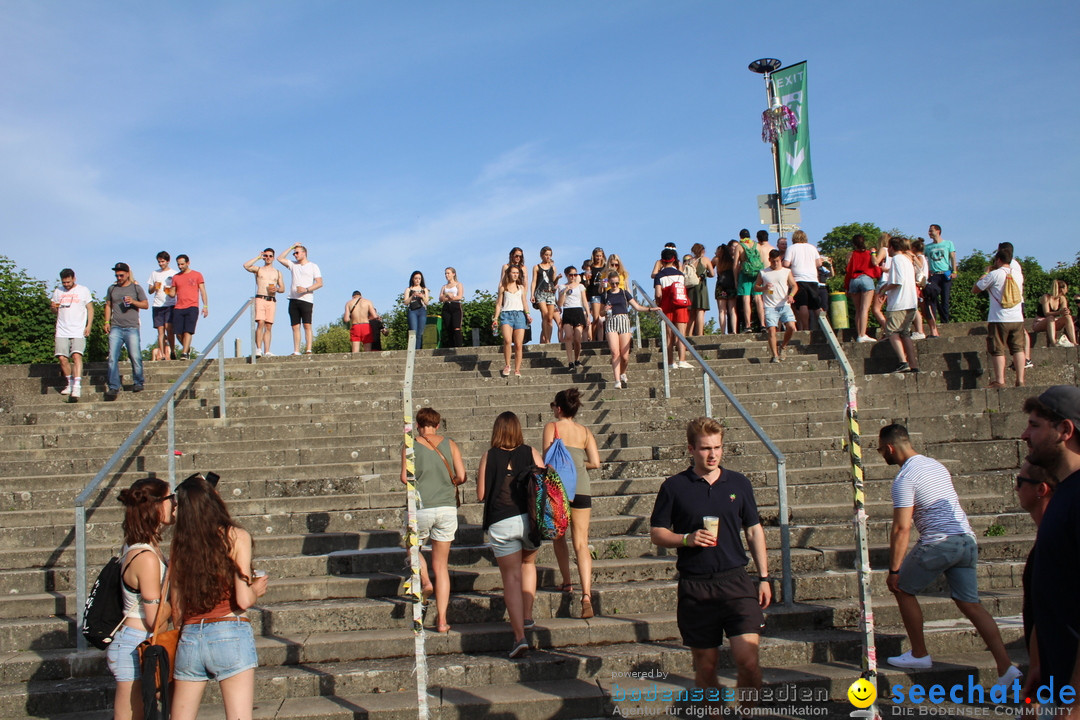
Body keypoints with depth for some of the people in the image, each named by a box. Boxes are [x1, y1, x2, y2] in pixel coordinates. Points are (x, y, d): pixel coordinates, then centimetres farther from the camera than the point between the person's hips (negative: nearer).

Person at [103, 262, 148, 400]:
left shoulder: (136, 288, 7)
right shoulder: (112, 289, 16)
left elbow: (146, 305, 8)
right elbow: (108, 305, 20)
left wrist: (133, 302, -10)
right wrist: (107, 322, 9)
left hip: (132, 328, -2)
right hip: (115, 328, 2)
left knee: (135, 357, -4)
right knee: (112, 358, -6)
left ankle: (138, 383, 13)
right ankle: (113, 387, -4)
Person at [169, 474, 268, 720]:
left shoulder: (179, 544, 5)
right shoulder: (236, 536, -5)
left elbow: (176, 611, 8)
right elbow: (243, 600, -11)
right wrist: (257, 589, 9)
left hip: (189, 638, 4)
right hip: (230, 634, -4)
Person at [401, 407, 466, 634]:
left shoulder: (410, 446, -1)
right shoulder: (449, 444, 3)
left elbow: (405, 478, -8)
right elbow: (461, 477, -2)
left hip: (421, 508, -2)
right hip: (447, 507, 2)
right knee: (441, 565, 8)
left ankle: (425, 581, 2)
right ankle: (441, 620, 5)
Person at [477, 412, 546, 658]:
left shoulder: (488, 456, 0)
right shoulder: (531, 453, 2)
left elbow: (481, 495, 1)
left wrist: (479, 480, 21)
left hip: (501, 524, -2)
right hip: (530, 519, 2)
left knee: (511, 577, 2)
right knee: (528, 563, 28)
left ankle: (520, 636, -8)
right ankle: (527, 617, 28)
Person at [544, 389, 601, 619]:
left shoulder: (552, 427, -1)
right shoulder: (585, 431, 9)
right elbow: (595, 463, 2)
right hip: (582, 488, 2)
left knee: (558, 537, 20)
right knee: (581, 543, 0)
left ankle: (567, 583, 24)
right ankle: (586, 595, -12)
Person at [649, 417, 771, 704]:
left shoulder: (739, 483, 8)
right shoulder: (674, 487, 1)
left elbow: (754, 530, 14)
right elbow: (656, 533, 5)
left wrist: (764, 577, 10)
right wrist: (687, 539, -14)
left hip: (737, 582, 1)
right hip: (695, 587, -1)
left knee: (748, 661, -9)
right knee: (706, 667, 8)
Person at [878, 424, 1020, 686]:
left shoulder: (904, 478, -10)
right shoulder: (935, 465, 17)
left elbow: (901, 528, -15)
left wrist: (894, 571, -11)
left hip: (939, 544, -8)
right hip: (967, 540, 8)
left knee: (903, 590, 11)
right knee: (970, 603, 9)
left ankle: (919, 654, 17)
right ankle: (1005, 666, 2)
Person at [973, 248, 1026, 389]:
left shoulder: (994, 274, -7)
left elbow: (974, 290, 0)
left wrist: (985, 274, 11)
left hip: (999, 319, -5)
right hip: (1018, 318, 5)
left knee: (997, 350, -2)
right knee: (1018, 349, 8)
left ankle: (1000, 381, -6)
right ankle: (1020, 381, 6)